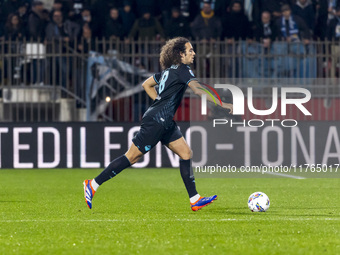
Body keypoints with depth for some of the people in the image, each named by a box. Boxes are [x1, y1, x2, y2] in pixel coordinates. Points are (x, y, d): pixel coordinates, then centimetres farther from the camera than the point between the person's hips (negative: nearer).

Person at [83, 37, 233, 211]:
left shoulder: (169, 70, 16)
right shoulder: (182, 70, -11)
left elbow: (146, 84, 25)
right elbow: (198, 90, -23)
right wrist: (222, 104, -22)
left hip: (165, 123, 10)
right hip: (157, 121, -10)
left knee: (186, 153, 4)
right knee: (132, 157, -5)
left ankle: (195, 200, 2)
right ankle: (93, 185, 1)